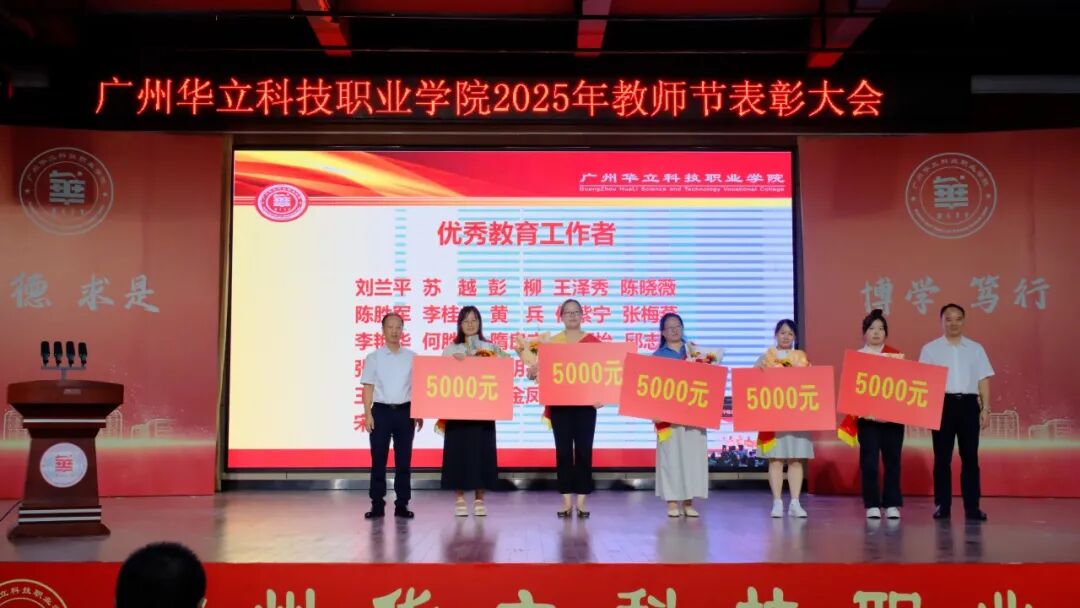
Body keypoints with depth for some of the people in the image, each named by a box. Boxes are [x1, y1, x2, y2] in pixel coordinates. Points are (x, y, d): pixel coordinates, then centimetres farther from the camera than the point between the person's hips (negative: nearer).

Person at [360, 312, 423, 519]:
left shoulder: (412, 357, 6)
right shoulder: (373, 358, 2)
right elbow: (368, 388, 0)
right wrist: (368, 414, -8)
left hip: (405, 412, 1)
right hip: (381, 411, -1)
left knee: (404, 460, 5)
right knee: (378, 460, 2)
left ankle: (402, 505, 12)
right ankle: (377, 504, 9)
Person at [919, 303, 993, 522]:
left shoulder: (975, 348, 11)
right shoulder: (930, 349, 6)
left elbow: (983, 380, 10)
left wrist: (986, 408, 2)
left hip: (969, 404, 1)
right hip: (943, 403, -1)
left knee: (970, 457, 1)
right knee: (942, 457, 1)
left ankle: (972, 506, 5)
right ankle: (942, 506, 7)